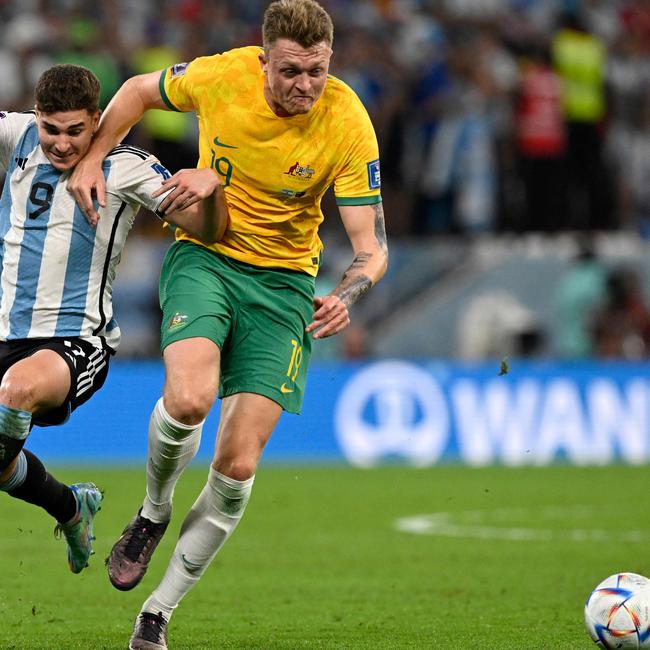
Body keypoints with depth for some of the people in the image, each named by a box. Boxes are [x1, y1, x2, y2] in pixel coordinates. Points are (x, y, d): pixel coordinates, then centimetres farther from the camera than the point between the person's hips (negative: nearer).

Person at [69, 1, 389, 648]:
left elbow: (372, 247, -15)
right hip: (203, 255, 0)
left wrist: (343, 297, -35)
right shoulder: (220, 77, -14)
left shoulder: (349, 126, -17)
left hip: (283, 280, 0)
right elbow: (139, 90, 8)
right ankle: (153, 513, 3)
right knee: (189, 397, -31)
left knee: (237, 467, -8)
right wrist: (91, 159, -1)